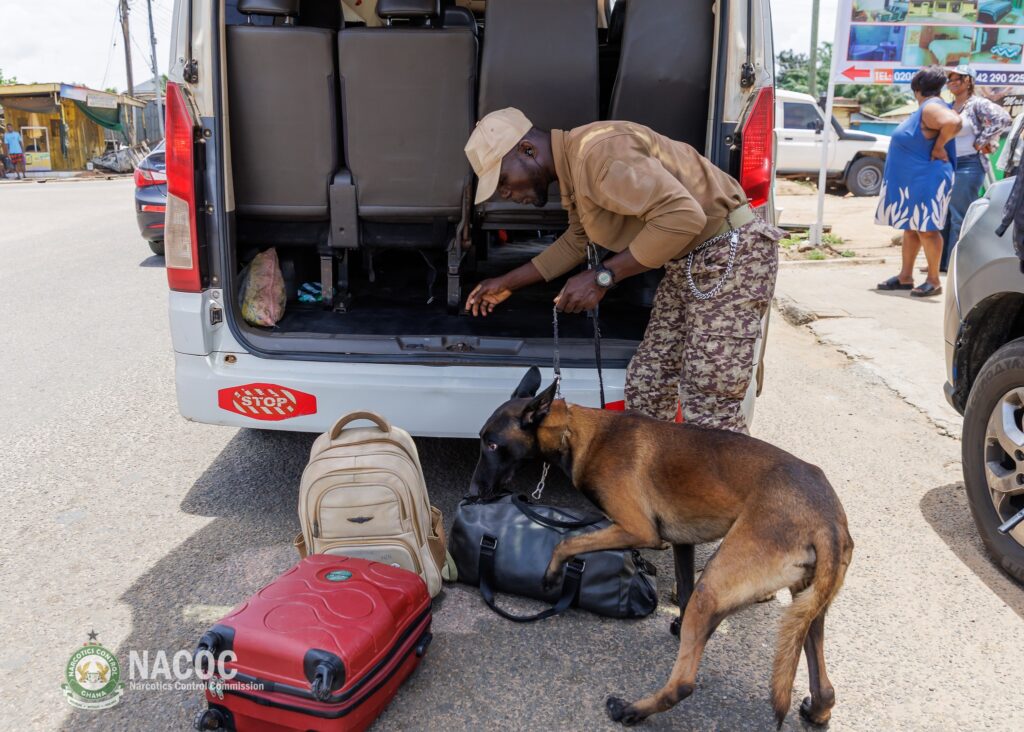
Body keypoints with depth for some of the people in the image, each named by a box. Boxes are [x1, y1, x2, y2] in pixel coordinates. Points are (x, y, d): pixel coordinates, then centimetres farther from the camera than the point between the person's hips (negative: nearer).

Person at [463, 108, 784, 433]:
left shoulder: (597, 150, -23)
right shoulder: (572, 166, 10)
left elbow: (683, 216, -30)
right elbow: (576, 242, 26)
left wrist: (602, 277, -24)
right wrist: (509, 282, 27)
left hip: (731, 254, -10)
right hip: (687, 261, 10)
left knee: (709, 411, -10)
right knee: (644, 389, 12)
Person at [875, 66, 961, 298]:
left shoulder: (931, 108, -18)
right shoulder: (926, 108, 13)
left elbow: (953, 122, -36)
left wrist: (938, 147, -23)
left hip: (926, 181, -11)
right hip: (910, 181, 11)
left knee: (925, 230, -5)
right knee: (910, 228, 13)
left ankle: (933, 281, 2)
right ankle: (905, 277, 20)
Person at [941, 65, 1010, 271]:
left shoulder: (977, 104, -6)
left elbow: (1003, 119, -19)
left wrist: (981, 141, -15)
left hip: (969, 165, -8)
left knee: (959, 218, -6)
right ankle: (942, 262, 16)